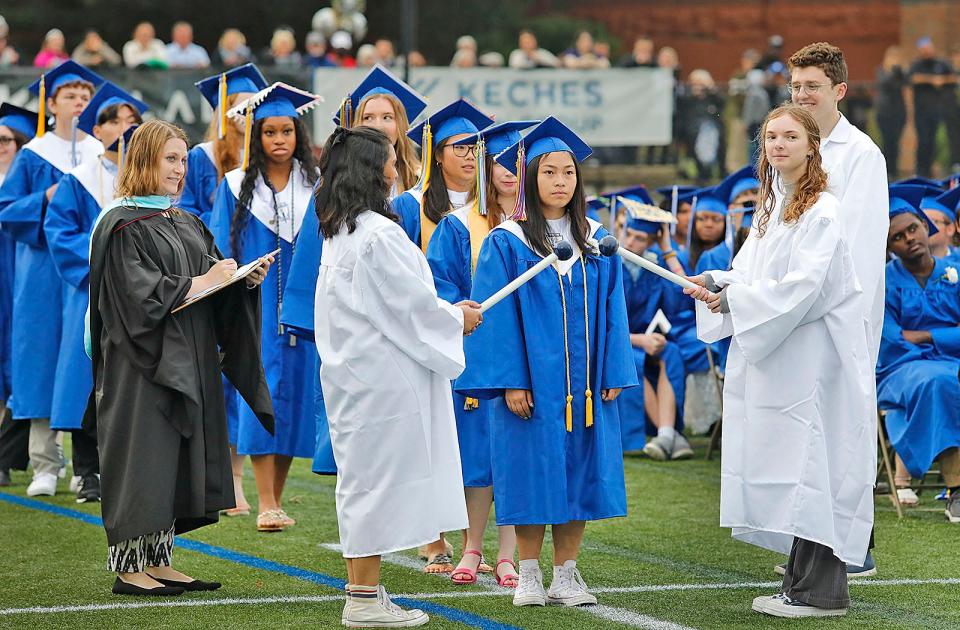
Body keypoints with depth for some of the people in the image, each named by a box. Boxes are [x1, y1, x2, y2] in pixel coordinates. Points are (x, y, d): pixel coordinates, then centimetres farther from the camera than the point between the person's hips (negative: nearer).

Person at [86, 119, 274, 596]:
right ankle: (129, 568, -2)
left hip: (189, 360, 8)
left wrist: (246, 280, -4)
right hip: (143, 361, -8)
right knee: (145, 456, -7)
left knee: (176, 463, 8)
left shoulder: (186, 224, 16)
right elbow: (138, 292, -17)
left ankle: (158, 562, 13)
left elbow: (214, 278, 15)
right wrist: (198, 283, -15)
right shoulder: (123, 225, -9)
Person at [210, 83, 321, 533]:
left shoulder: (316, 186, 7)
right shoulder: (236, 187, 4)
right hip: (254, 309, -2)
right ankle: (265, 505, -13)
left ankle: (276, 500, 14)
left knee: (294, 397, 3)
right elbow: (221, 252, 5)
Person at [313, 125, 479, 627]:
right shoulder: (377, 234, -18)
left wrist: (448, 311, 16)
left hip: (354, 372, 10)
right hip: (381, 374, -10)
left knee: (362, 481, 13)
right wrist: (457, 319, 2)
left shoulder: (338, 232, 13)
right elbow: (409, 304, -16)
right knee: (378, 478, -4)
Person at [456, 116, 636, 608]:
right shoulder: (506, 243, -4)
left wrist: (613, 374, 1)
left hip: (584, 384, 4)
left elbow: (611, 309, 9)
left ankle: (566, 576, 13)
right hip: (530, 380, -4)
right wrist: (510, 381, -14)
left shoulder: (596, 241, 8)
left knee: (578, 475, 5)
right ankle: (529, 576, 10)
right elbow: (496, 314, -7)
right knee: (533, 475, 0)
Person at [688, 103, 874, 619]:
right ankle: (801, 583, 15)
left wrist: (734, 299, -18)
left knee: (808, 468, -7)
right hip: (773, 359, 9)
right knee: (791, 477, 10)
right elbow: (753, 276, 18)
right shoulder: (771, 207, 15)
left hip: (810, 358, -9)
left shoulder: (822, 212, -12)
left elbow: (803, 286, -20)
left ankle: (819, 592, -4)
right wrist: (715, 283, -2)